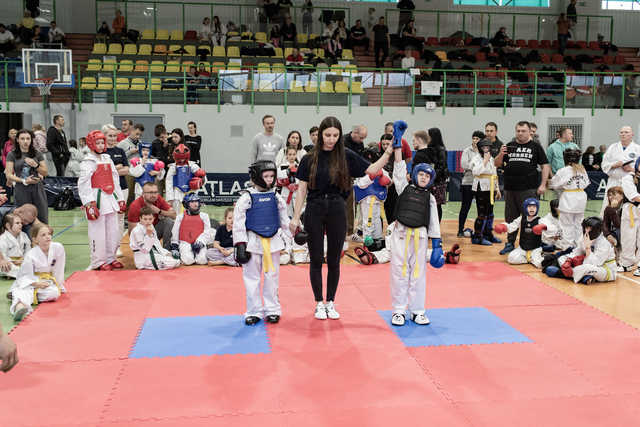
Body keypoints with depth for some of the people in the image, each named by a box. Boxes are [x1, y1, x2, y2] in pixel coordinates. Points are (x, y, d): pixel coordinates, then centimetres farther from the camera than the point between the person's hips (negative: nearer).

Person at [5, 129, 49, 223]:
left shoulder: (37, 154, 9)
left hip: (37, 188, 2)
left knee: (43, 218, -3)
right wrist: (23, 181, -13)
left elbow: (45, 172, 11)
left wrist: (35, 165, -8)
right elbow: (9, 175, -1)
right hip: (21, 190, -2)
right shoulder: (12, 155, 3)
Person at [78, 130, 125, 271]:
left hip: (110, 198, 7)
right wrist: (89, 203, -19)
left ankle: (110, 258, 23)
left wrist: (120, 199, 17)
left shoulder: (108, 159, 16)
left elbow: (115, 180, 20)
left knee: (114, 231, 10)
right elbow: (83, 184, -12)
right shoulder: (88, 162, -5)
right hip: (97, 199, -7)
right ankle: (98, 262, 5)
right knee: (98, 232, -4)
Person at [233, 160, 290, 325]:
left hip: (273, 241, 3)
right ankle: (254, 311, 14)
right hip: (253, 242, -3)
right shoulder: (247, 198, -6)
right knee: (252, 277, 4)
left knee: (272, 276, 9)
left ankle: (272, 309, 20)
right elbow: (238, 222, -7)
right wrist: (240, 244, -10)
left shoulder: (276, 197, 6)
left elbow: (284, 219, 15)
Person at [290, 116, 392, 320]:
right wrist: (295, 218, -3)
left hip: (337, 211, 1)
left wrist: (389, 152, -11)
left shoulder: (346, 156, 2)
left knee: (334, 260, 8)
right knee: (316, 260, 6)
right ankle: (319, 303, 19)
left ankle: (331, 303, 22)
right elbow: (302, 190, 0)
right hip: (314, 210, -1)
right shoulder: (310, 159, -1)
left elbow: (372, 170, 0)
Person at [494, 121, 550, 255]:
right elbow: (497, 164, 10)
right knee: (510, 217, 10)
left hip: (529, 189, -3)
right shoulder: (509, 146, 11)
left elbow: (545, 166, 4)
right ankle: (510, 243, 21)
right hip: (510, 188, 3)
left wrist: (543, 184, -4)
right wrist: (501, 155, -12)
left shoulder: (535, 147, 4)